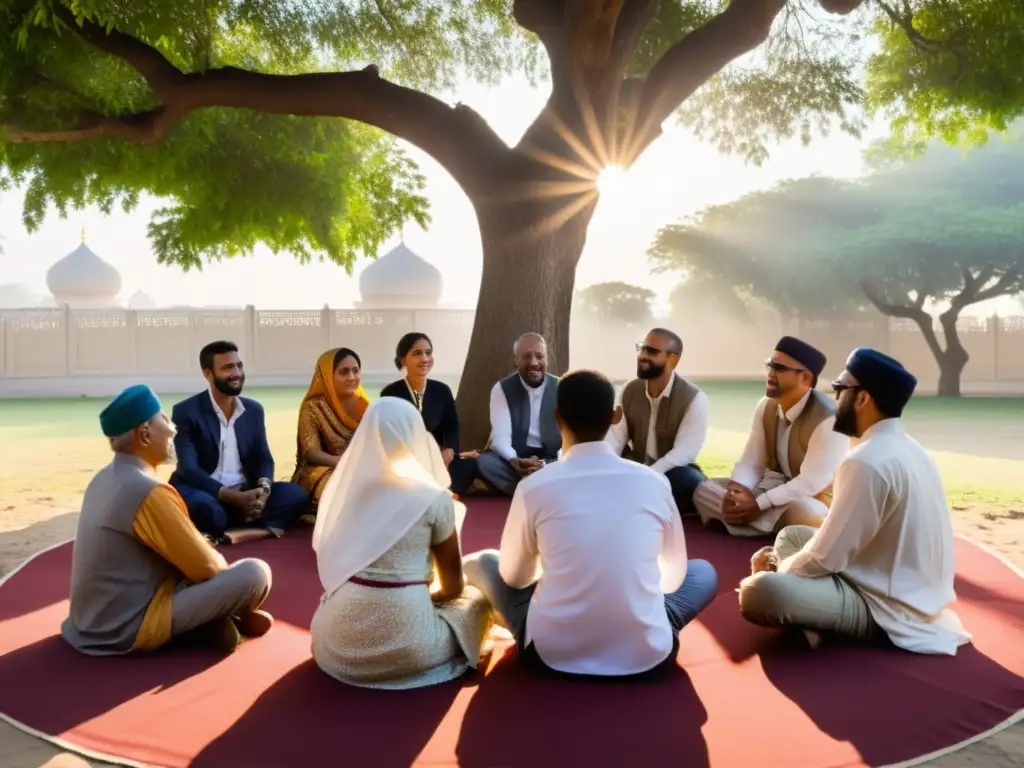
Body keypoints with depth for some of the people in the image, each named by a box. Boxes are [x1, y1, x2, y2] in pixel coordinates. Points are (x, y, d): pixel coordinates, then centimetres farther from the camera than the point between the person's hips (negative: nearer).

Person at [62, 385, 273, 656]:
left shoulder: (104, 479, 4)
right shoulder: (148, 492, -24)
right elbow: (205, 567, -17)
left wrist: (202, 549, 9)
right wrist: (220, 561, 4)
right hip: (128, 628, -10)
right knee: (255, 573, -14)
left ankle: (212, 619, 8)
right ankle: (219, 622, 15)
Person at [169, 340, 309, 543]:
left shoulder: (254, 409, 10)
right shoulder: (185, 412, -7)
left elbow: (263, 458, 8)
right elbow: (189, 469, -15)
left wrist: (264, 487, -17)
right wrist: (234, 497, -27)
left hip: (244, 495, 6)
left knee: (296, 494, -20)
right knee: (205, 508, -40)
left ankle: (224, 535, -29)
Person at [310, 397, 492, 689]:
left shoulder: (344, 488, 3)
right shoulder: (434, 497, -7)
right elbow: (453, 585, 4)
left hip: (338, 643, 4)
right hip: (404, 640, -3)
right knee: (476, 599, 23)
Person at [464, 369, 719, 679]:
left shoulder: (534, 487, -7)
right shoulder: (654, 483, -4)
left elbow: (513, 576, 9)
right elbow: (673, 573, 11)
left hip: (552, 653, 0)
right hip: (646, 655, 1)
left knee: (482, 562, 23)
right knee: (703, 571, 27)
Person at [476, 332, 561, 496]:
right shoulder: (502, 389, -1)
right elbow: (500, 436, -10)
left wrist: (544, 464, -29)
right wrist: (515, 461, -34)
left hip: (552, 461, 0)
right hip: (516, 460, 1)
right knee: (484, 462, -31)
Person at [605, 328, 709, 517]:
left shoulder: (694, 398, -13)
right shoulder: (629, 390, 3)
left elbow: (683, 453, -21)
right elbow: (614, 438, -4)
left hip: (674, 473, -3)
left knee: (693, 484, -36)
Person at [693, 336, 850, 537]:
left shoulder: (829, 419, -24)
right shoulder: (765, 406, -2)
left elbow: (811, 483, -27)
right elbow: (751, 462, -2)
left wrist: (758, 504, -31)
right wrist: (735, 490, -24)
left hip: (813, 500, -7)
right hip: (774, 487, 7)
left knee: (803, 512, -43)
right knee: (704, 490, -7)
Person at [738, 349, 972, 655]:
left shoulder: (868, 461, -23)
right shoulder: (906, 448, 8)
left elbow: (825, 559, -20)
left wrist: (778, 567, -1)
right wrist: (785, 564, 9)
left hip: (884, 609, -10)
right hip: (905, 592, 10)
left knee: (758, 592, -29)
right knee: (791, 535, 22)